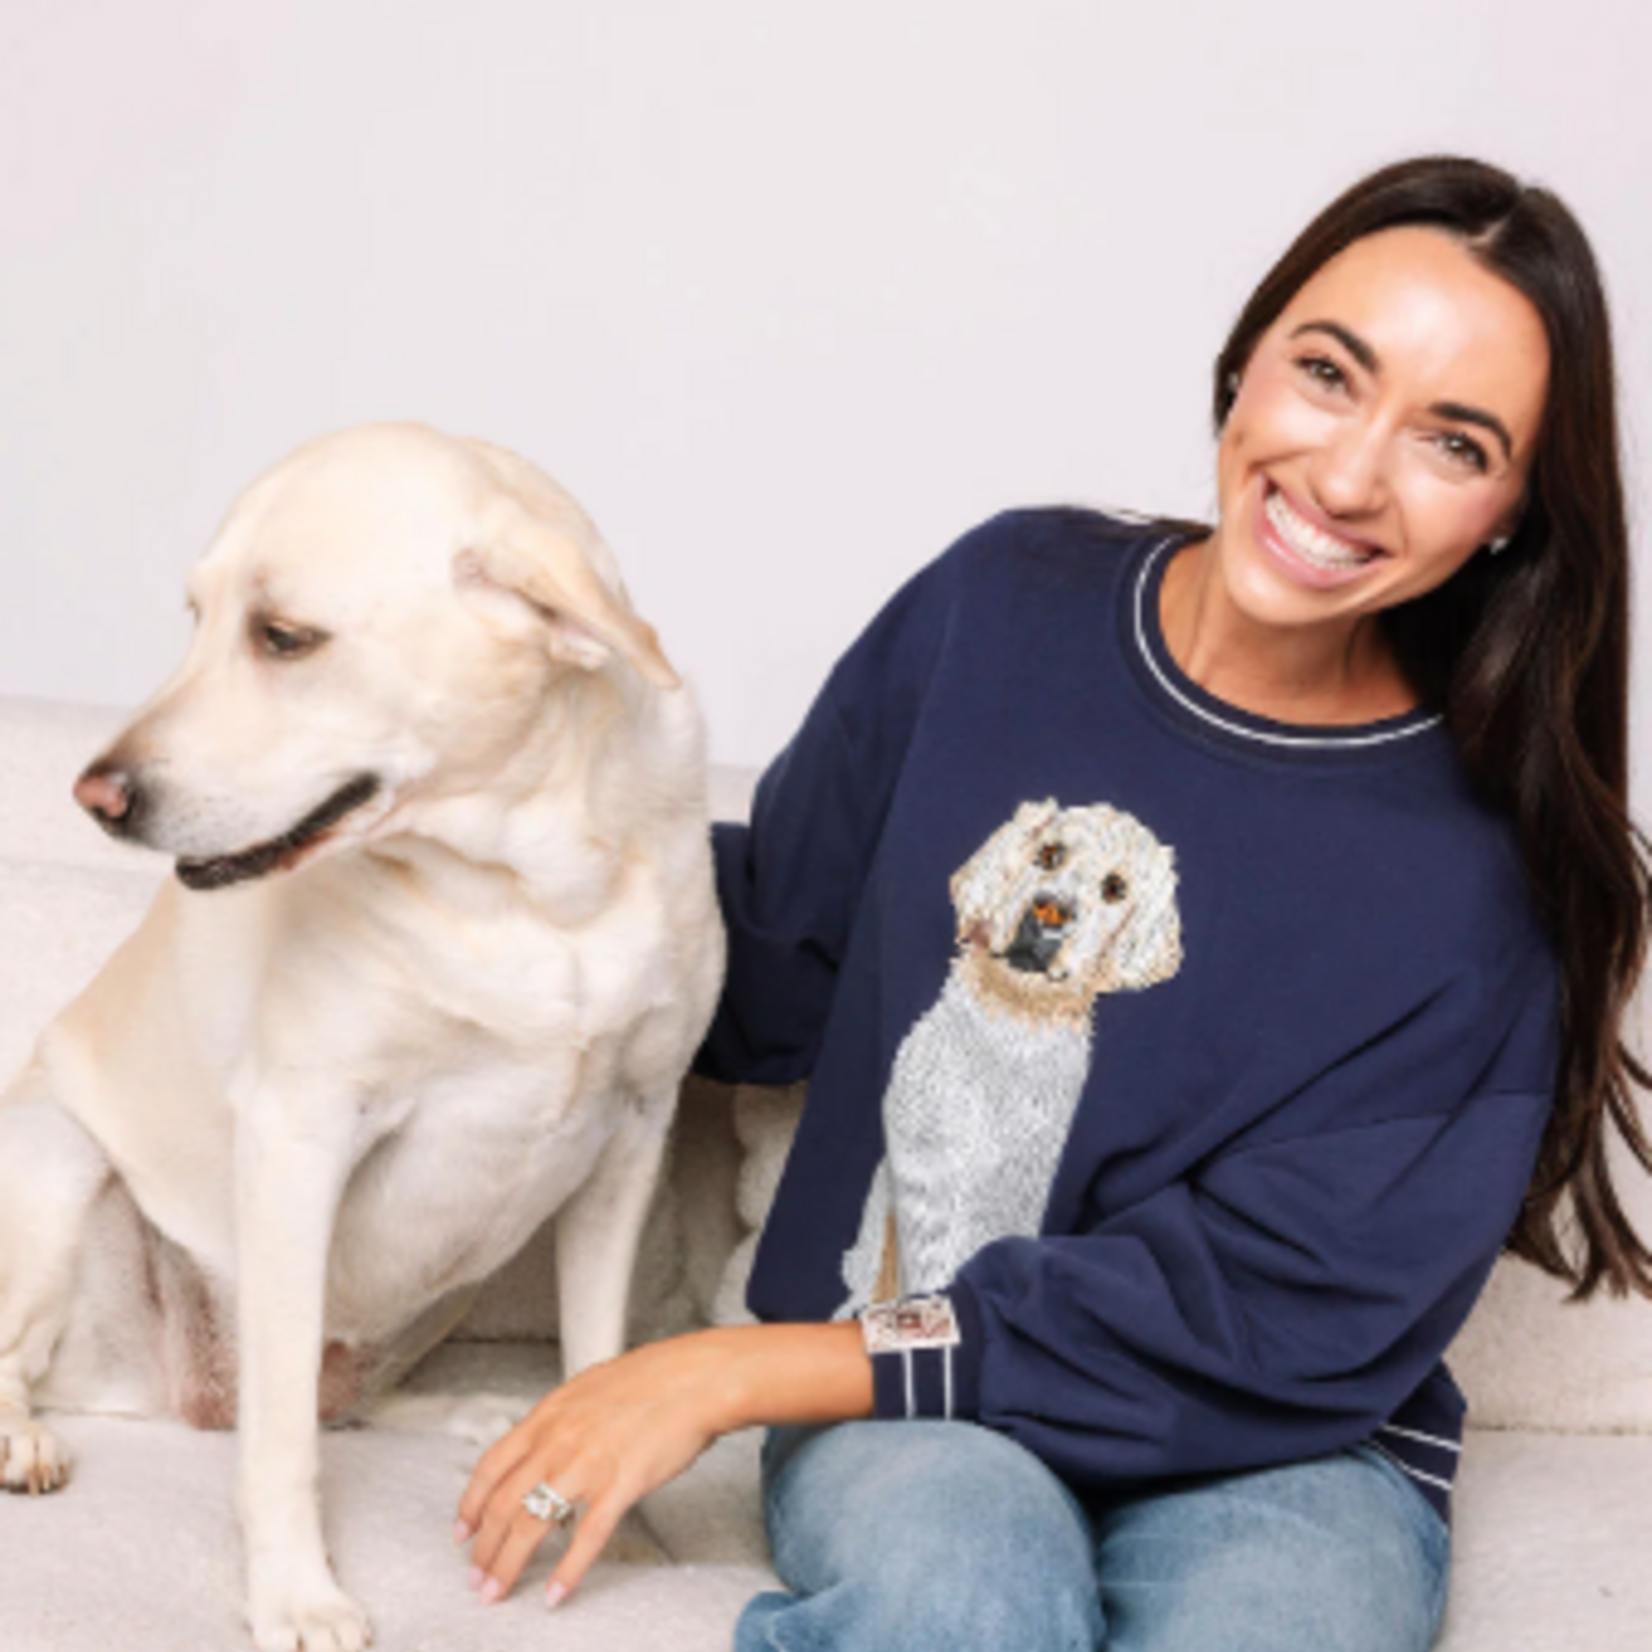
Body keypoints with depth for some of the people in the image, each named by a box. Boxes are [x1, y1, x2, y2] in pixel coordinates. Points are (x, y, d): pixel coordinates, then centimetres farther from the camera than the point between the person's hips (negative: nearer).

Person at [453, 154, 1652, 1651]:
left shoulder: (1481, 870, -11)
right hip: (906, 1426, 0)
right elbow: (778, 965, 12)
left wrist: (750, 1370, -16)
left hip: (1272, 1452, 0)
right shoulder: (1006, 601, -2)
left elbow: (1257, 1317, -14)